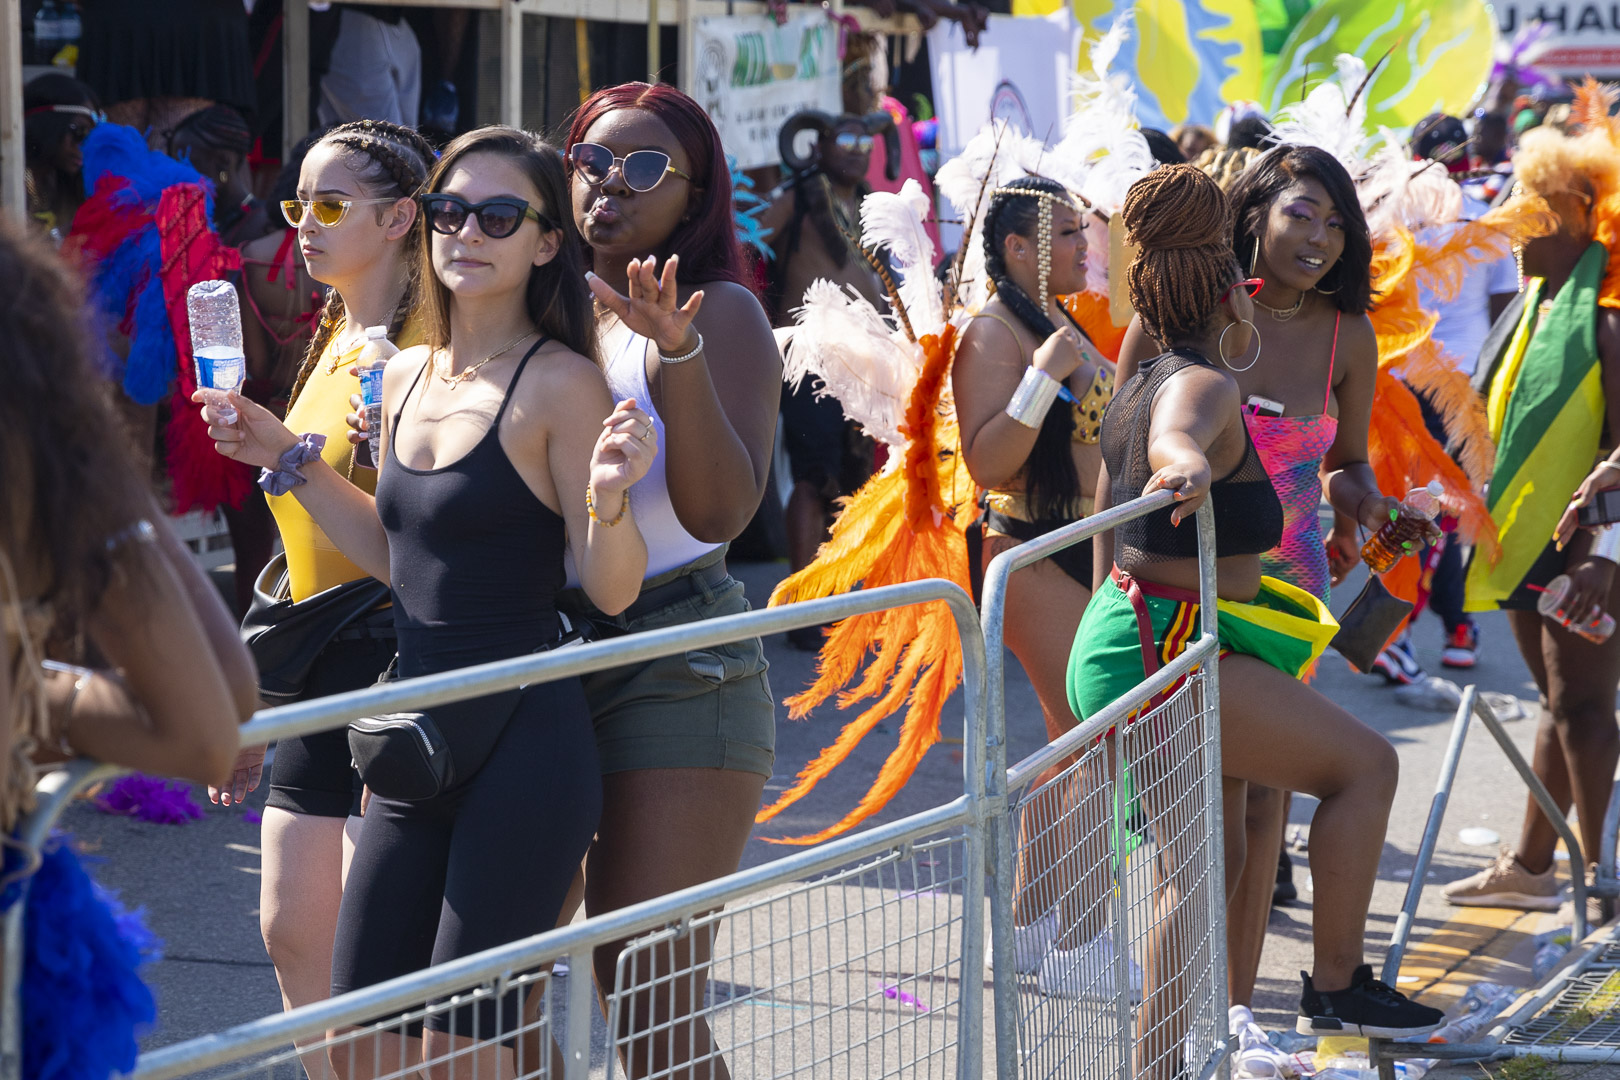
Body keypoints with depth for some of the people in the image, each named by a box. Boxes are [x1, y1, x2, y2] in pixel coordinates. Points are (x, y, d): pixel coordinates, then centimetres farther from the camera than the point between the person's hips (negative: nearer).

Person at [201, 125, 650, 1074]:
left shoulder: (561, 383, -11)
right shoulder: (406, 377, 11)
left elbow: (613, 590, -12)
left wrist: (608, 494, -31)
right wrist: (288, 457, 18)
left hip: (523, 750, -8)